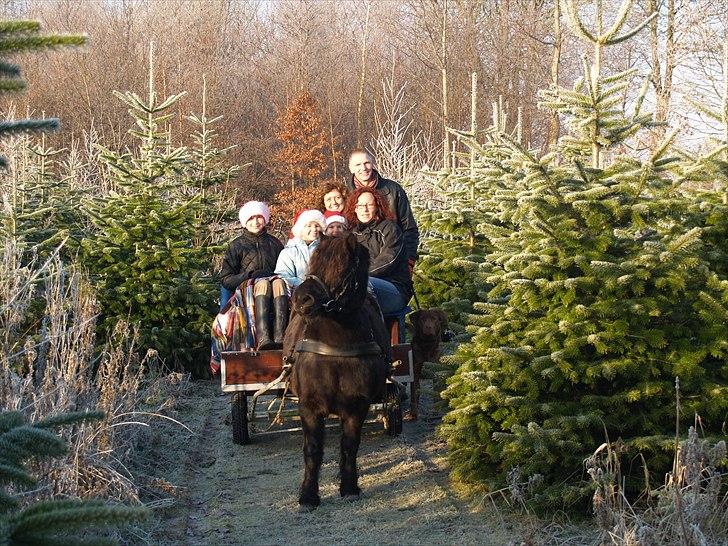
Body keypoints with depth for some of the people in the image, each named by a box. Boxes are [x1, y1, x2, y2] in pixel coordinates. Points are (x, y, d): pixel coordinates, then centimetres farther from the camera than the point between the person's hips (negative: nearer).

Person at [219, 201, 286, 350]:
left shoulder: (274, 243, 26)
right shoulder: (237, 246, 18)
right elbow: (225, 279, 9)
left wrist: (277, 276, 1)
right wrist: (250, 275, -7)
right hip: (248, 290, -2)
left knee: (279, 282, -34)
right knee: (263, 283, -37)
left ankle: (280, 336, -54)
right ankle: (263, 338, -57)